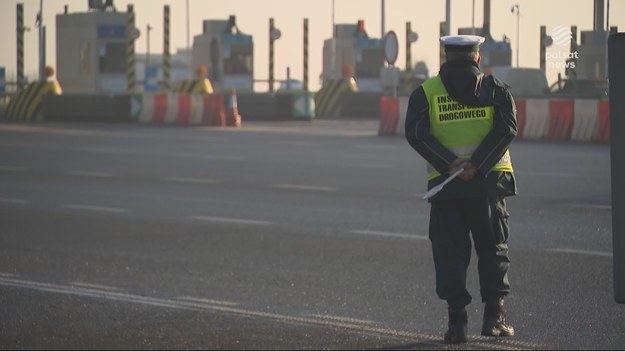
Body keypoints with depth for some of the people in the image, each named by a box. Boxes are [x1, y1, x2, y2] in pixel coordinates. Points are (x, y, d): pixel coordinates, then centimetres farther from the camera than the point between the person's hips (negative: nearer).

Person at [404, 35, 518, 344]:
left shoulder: (425, 92, 4)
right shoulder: (495, 89, 5)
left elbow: (416, 134, -9)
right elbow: (506, 129, -10)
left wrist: (450, 165, -14)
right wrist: (476, 165, -16)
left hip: (445, 183, 0)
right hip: (489, 182, 0)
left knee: (450, 251, 5)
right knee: (493, 249, 13)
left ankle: (457, 321, 0)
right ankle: (494, 315, 6)